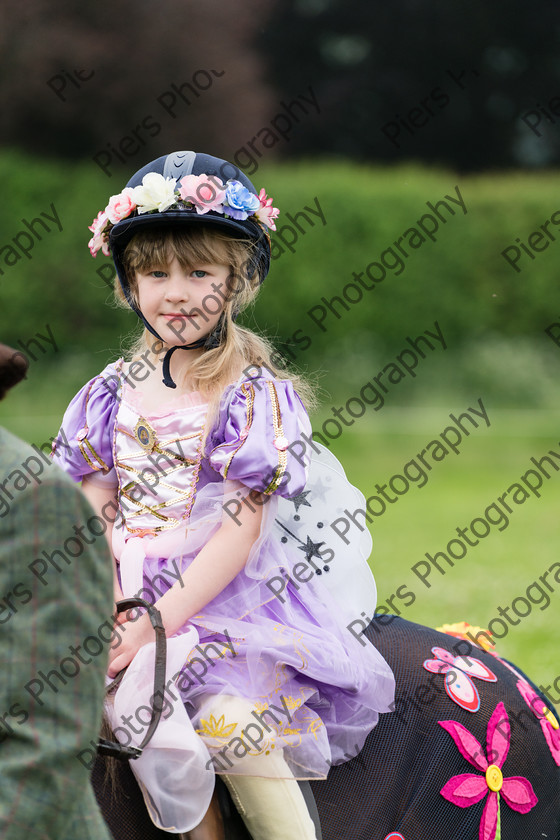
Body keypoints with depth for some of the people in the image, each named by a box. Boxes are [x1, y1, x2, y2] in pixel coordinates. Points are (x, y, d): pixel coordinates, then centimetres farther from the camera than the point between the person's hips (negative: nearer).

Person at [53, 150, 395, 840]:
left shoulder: (254, 395, -3)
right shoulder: (113, 392, 11)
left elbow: (241, 529, -10)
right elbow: (94, 508, 9)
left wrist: (158, 623, -17)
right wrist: (109, 601, -10)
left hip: (230, 596, -5)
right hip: (130, 595, 5)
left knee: (227, 720, -28)